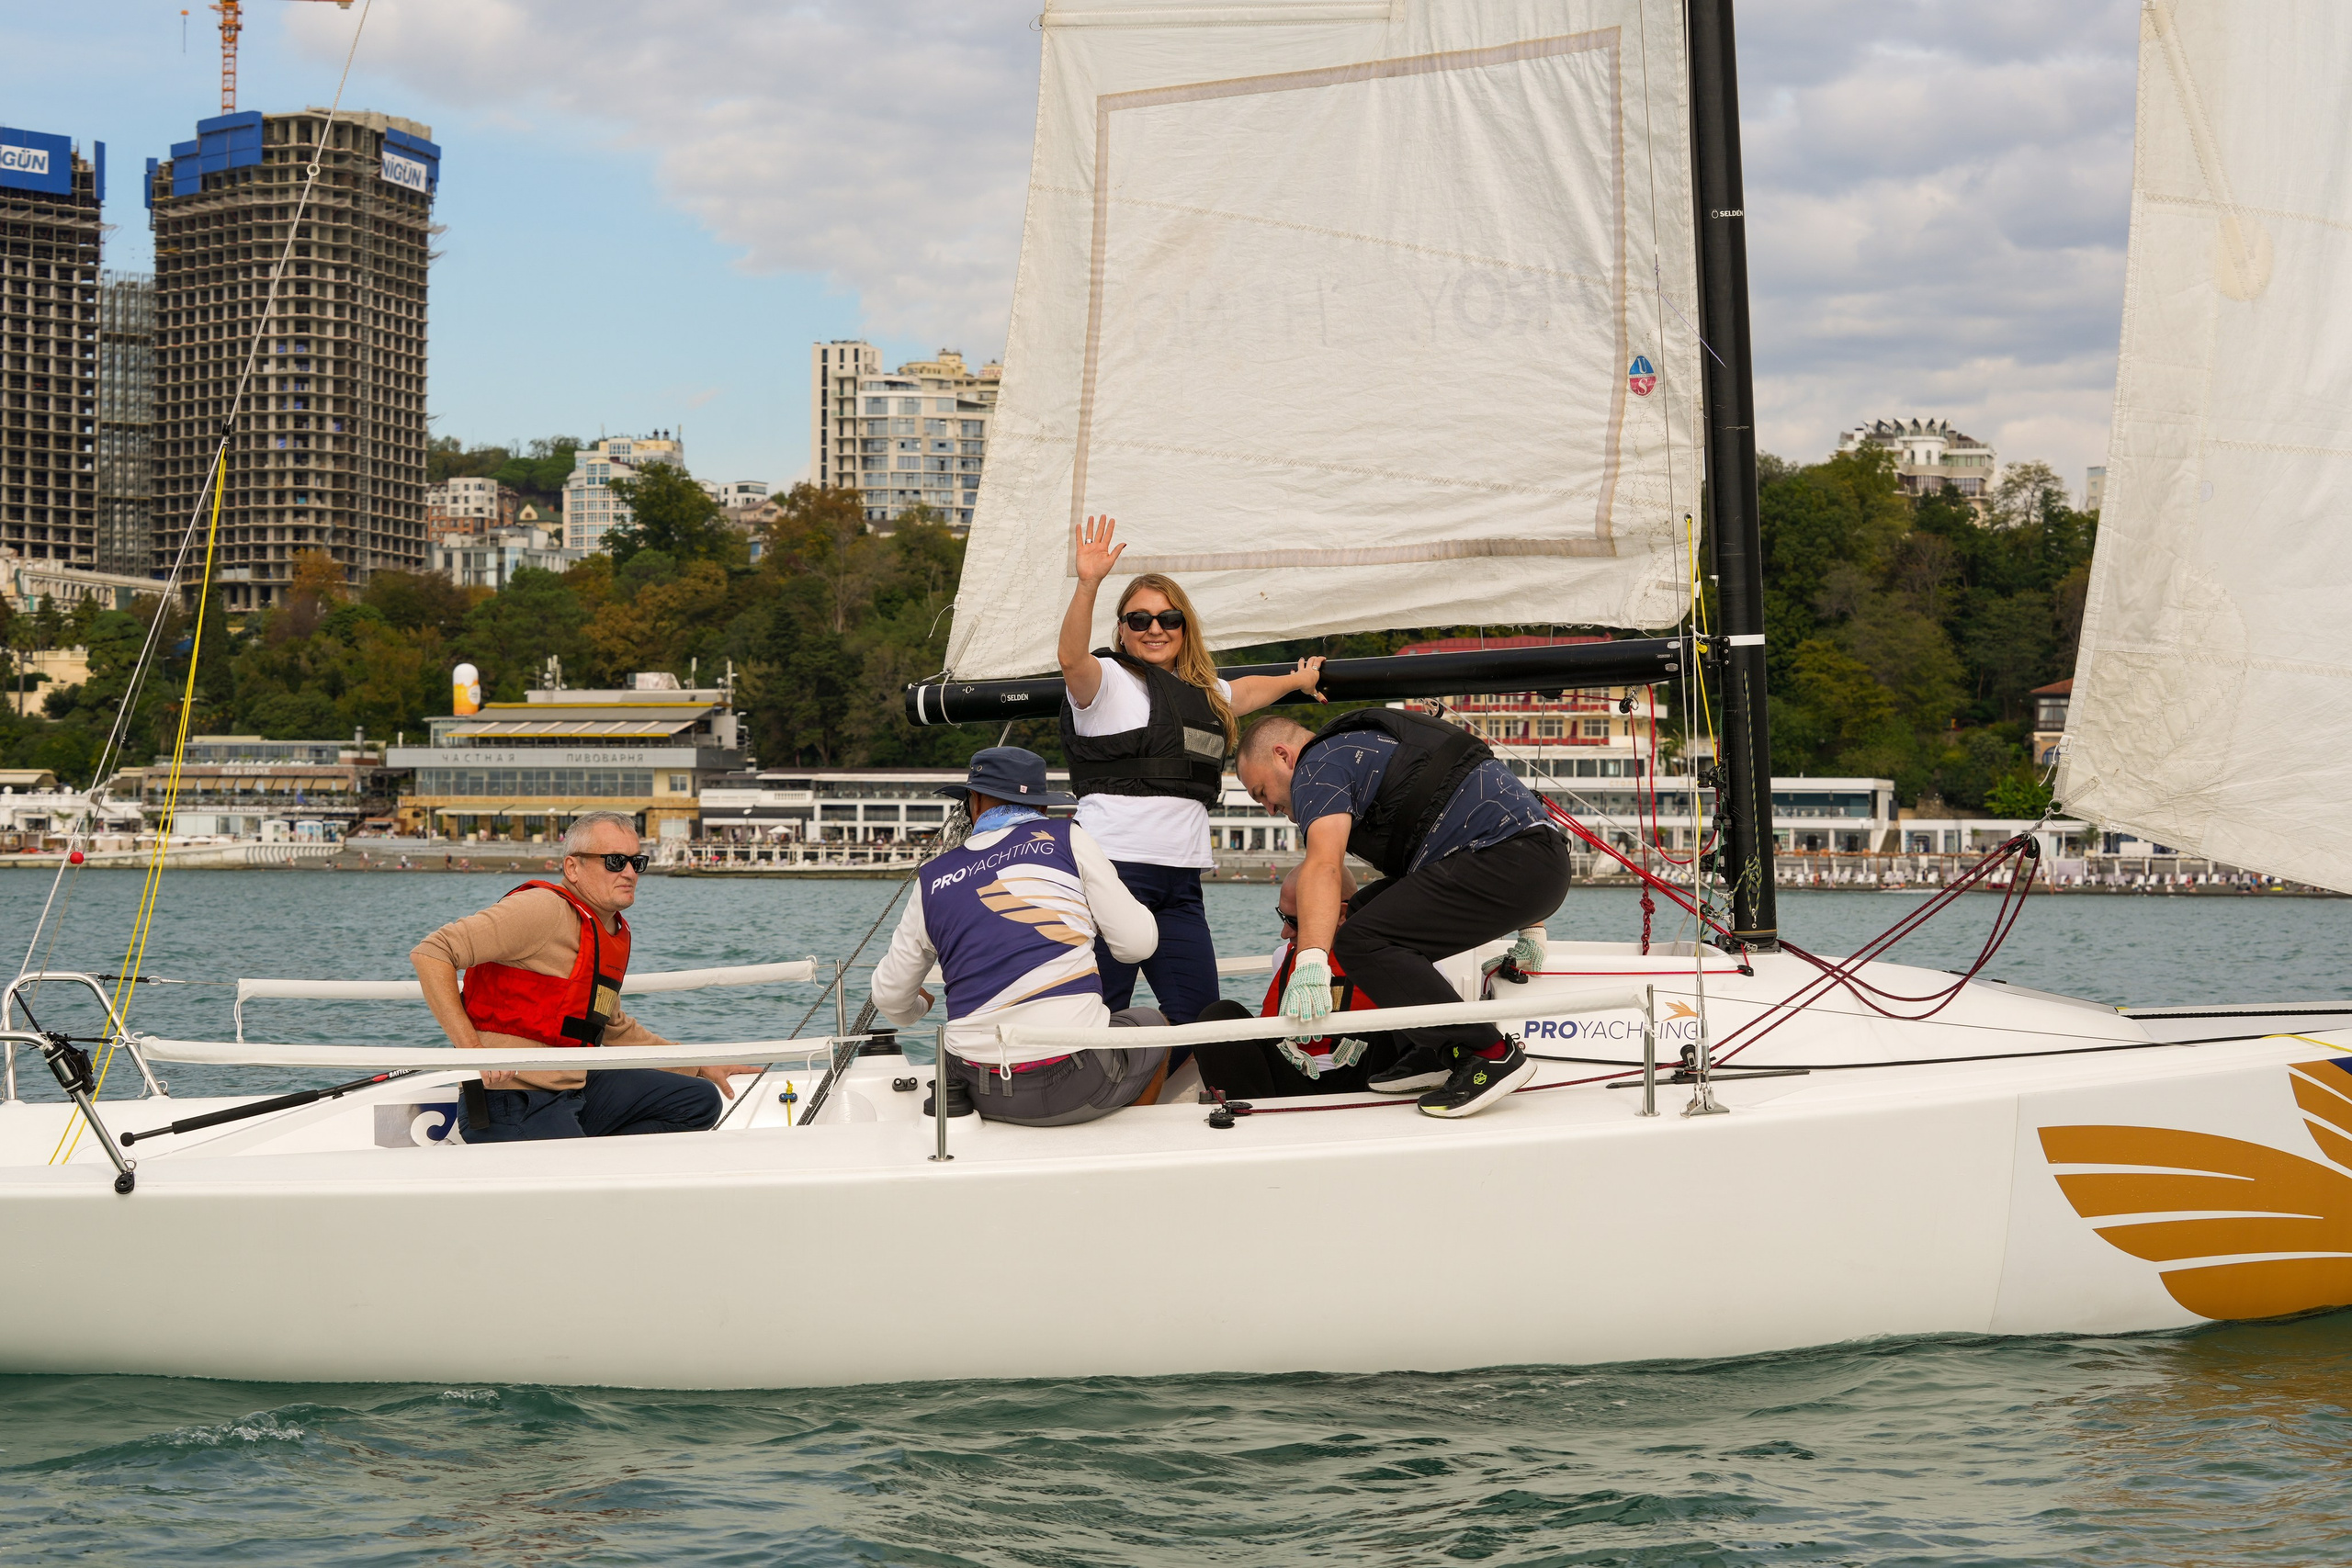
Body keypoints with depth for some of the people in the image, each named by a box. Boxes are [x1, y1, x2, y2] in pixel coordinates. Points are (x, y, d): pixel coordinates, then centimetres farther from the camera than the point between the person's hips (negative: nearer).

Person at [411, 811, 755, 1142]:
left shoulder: (617, 933, 15)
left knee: (700, 1100, 9)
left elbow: (616, 1029, 30)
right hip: (514, 1102, -9)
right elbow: (430, 954, -21)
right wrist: (471, 1049, -27)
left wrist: (703, 1068, 25)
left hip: (578, 1089, 9)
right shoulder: (543, 909, -14)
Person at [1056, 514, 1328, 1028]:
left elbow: (1245, 690, 46)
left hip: (1181, 879, 7)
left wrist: (1298, 680, 62)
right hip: (1116, 865, -7)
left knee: (1200, 1016, -1)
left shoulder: (1203, 691, 23)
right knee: (1098, 1017, -12)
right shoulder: (1108, 678, 2)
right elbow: (1071, 658, -21)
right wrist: (1088, 585, -35)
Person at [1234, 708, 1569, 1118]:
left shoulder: (1319, 765, -1)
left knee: (1362, 939, -16)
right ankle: (1434, 1052, 12)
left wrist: (1311, 964, -34)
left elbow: (1323, 865, -21)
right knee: (1366, 912, 17)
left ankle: (1490, 1055, -16)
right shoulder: (1368, 749, 30)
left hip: (1510, 862, -10)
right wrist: (1530, 928, 38)